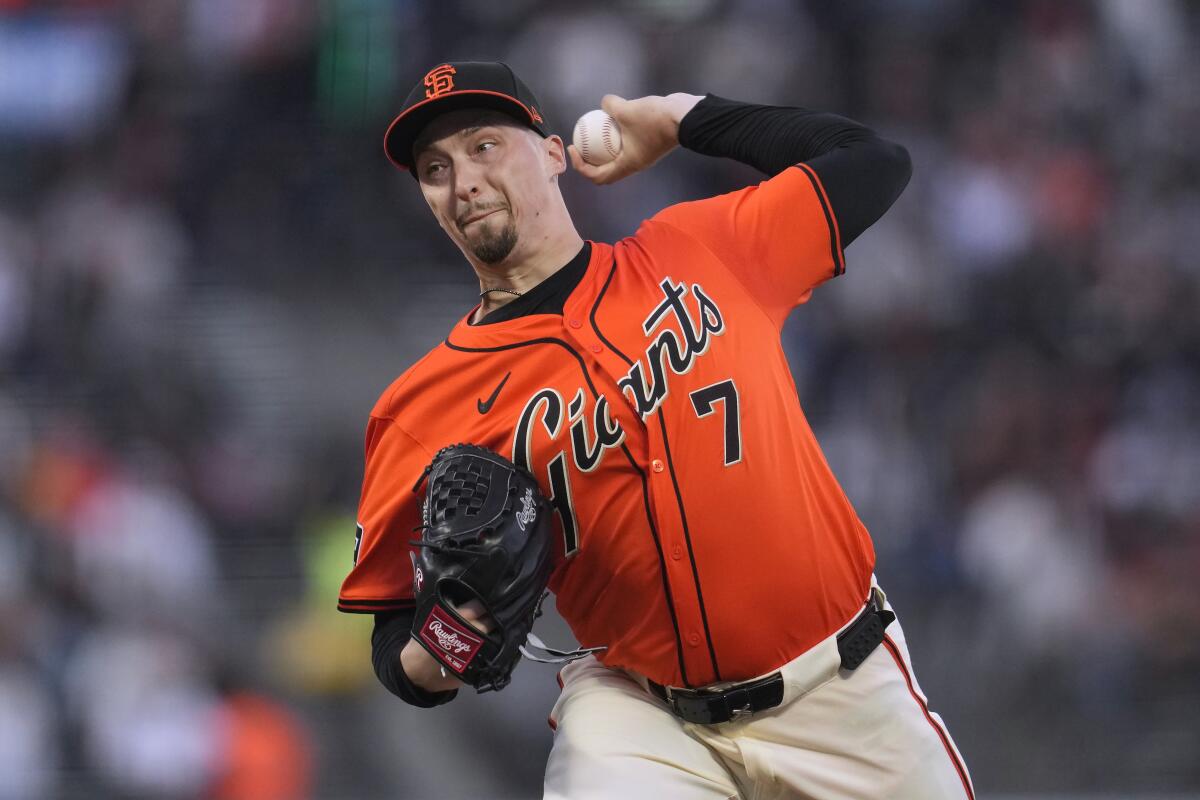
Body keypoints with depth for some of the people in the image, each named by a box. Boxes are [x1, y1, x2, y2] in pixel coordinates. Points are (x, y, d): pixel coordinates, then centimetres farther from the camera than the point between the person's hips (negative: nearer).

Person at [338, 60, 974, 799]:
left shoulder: (700, 252, 3)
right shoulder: (426, 410, -2)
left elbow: (874, 164, 9)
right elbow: (399, 632, 0)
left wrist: (679, 118, 11)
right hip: (638, 711, -2)